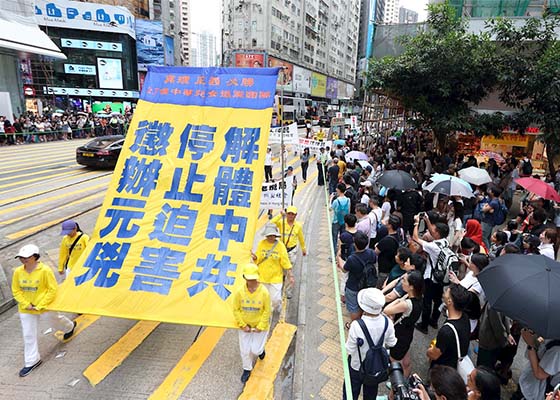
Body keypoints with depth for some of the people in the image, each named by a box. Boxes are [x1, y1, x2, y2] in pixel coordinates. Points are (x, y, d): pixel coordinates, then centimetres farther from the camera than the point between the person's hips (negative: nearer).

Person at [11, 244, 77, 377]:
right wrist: (27, 305, -11)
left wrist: (40, 305, -19)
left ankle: (70, 327, 57)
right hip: (26, 309, 4)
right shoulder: (18, 272, -9)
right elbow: (16, 291, 0)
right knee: (28, 335, 9)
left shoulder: (45, 270, -22)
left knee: (56, 319, 22)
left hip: (46, 306, -3)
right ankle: (32, 361, 25)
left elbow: (53, 289, -18)